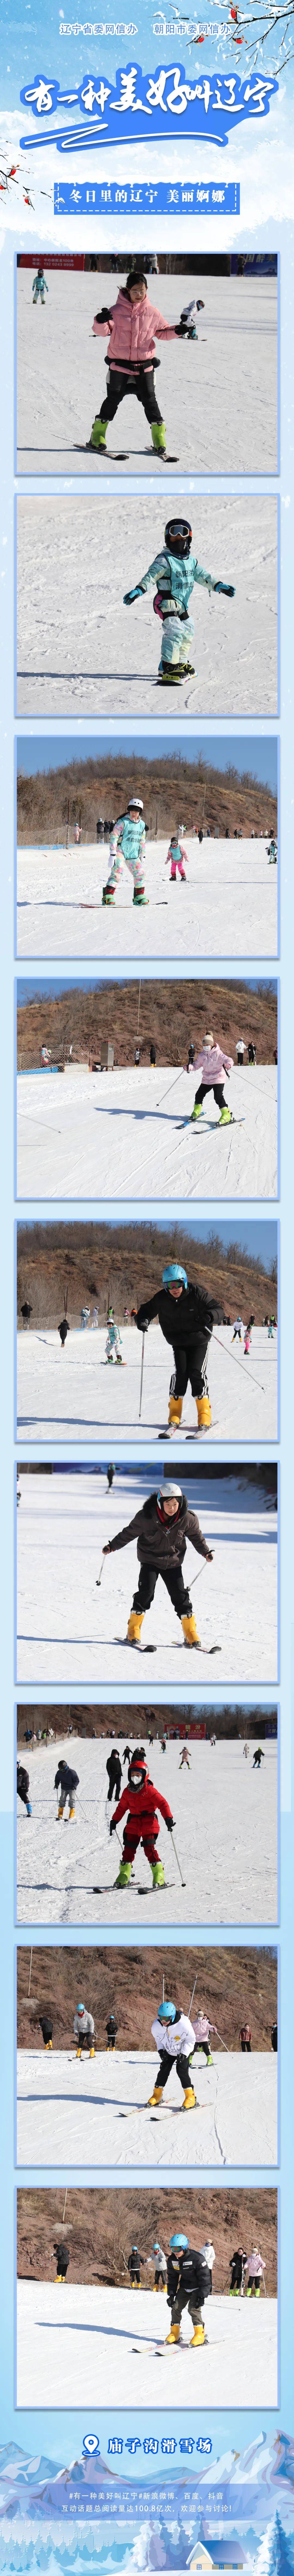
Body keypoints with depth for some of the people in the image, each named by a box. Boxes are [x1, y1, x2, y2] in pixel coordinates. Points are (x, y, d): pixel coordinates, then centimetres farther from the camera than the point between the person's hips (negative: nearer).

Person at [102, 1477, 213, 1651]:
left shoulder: (188, 1519, -15)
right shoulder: (146, 1517, -22)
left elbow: (196, 1536, 5)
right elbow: (130, 1533, -7)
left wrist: (206, 1552, -1)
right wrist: (113, 1546, -4)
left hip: (173, 1563, 2)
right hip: (150, 1560, -2)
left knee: (181, 1594, -2)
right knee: (146, 1592, -12)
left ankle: (191, 1633, 7)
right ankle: (134, 1630, 0)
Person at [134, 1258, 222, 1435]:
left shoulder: (197, 1294, -18)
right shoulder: (162, 1299, -11)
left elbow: (217, 1310, -17)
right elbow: (147, 1310, 3)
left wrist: (209, 1317, -40)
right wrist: (143, 1320, -20)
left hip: (199, 1341, -2)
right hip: (178, 1343, 2)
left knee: (197, 1374, -13)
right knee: (180, 1374, -11)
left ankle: (205, 1416, -4)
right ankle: (175, 1416, 1)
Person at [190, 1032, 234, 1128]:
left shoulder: (218, 1054, -13)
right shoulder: (202, 1056, 3)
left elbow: (228, 1060, -21)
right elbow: (197, 1066, 9)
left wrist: (229, 1064, -46)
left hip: (218, 1079, -6)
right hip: (206, 1080, 6)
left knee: (218, 1097, -18)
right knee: (199, 1095, 10)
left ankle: (226, 1115, -12)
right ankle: (197, 1111, 35)